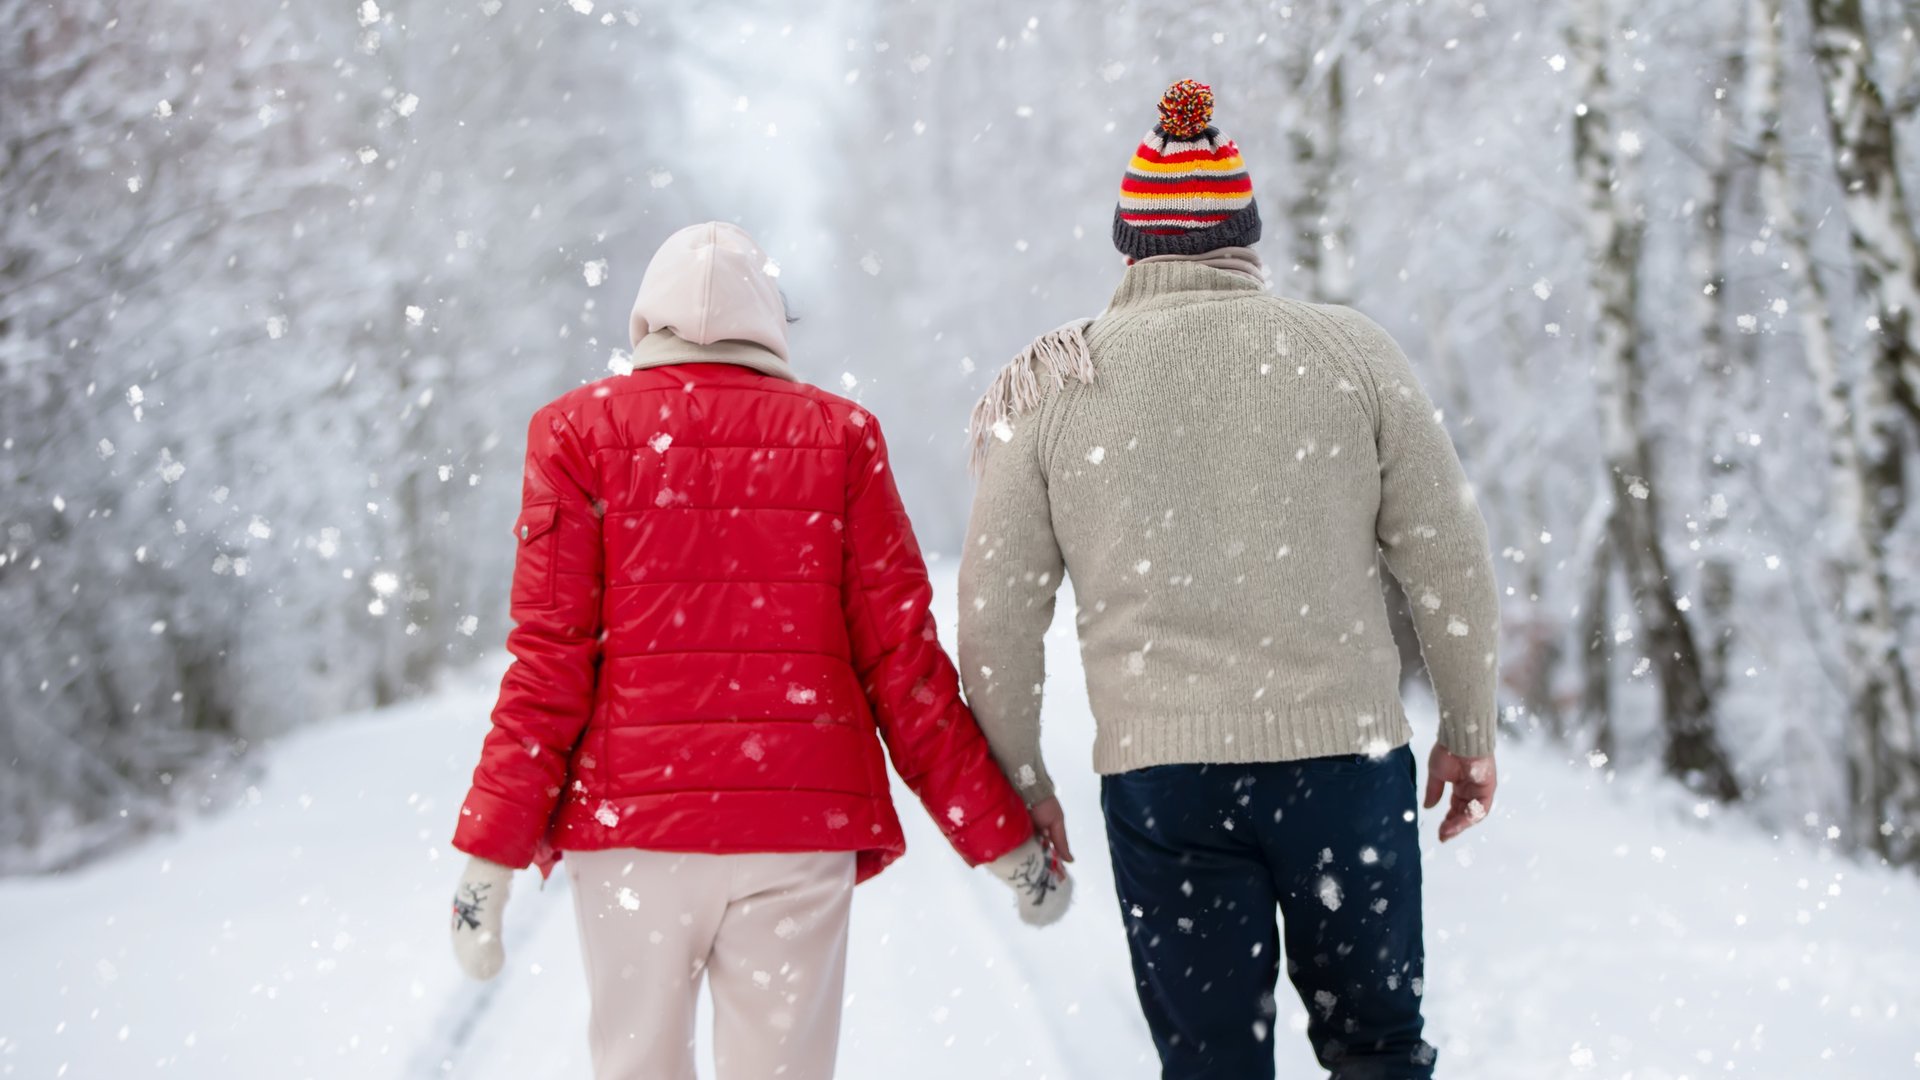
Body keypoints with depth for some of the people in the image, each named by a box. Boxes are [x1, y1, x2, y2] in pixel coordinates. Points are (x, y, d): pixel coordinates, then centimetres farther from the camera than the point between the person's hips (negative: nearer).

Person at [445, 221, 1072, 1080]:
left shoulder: (580, 430, 4)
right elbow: (902, 660, 3)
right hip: (801, 820, 0)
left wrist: (491, 852, 0)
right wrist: (1003, 839, 10)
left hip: (630, 818, 0)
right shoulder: (840, 435, 6)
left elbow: (551, 660, -3)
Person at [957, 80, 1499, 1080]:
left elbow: (998, 608, 3)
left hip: (1157, 776, 0)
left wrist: (1020, 781, 14)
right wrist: (1469, 731, 15)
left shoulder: (1054, 386, 3)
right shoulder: (1351, 352, 2)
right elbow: (1448, 561, 4)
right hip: (1345, 756, 0)